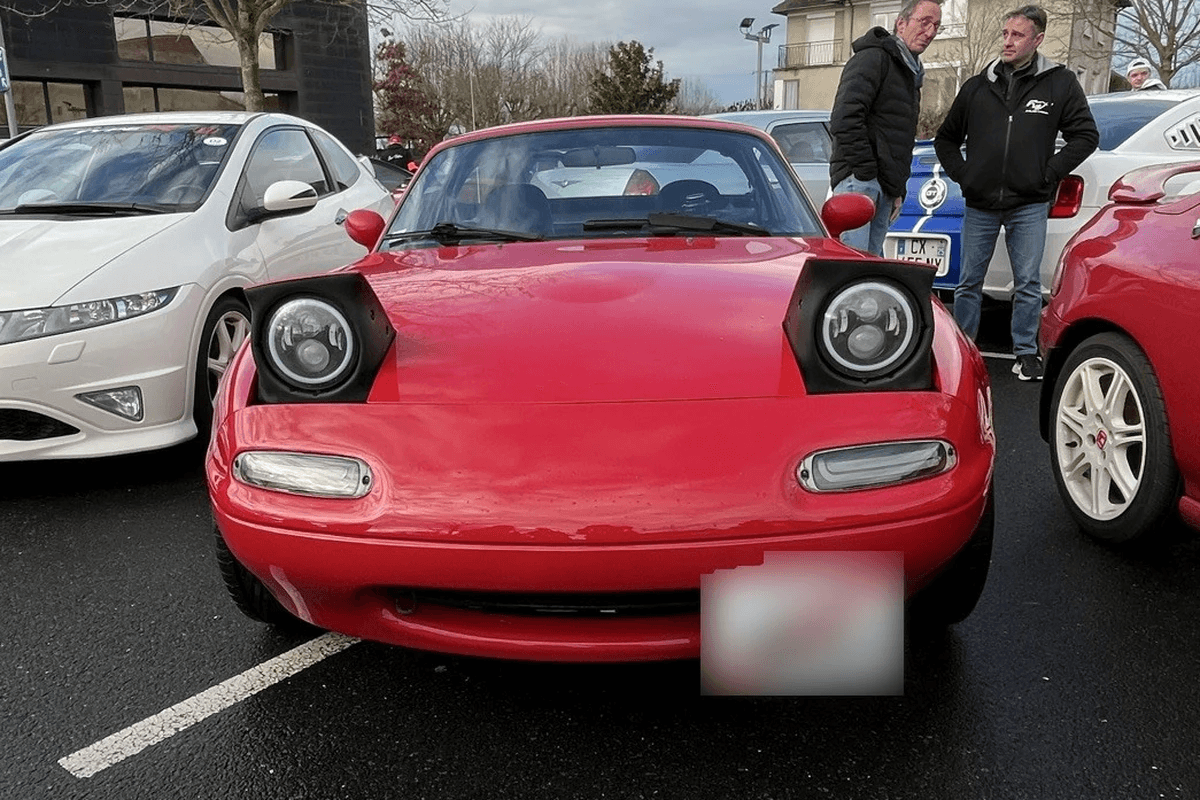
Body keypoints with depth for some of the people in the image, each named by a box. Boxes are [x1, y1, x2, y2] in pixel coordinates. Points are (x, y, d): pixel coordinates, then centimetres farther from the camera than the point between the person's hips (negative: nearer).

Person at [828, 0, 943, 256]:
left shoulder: (912, 74, 26)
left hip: (886, 188, 10)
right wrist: (865, 172, -17)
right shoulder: (873, 58, -4)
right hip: (858, 180, -10)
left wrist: (899, 191, 19)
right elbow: (844, 119, -17)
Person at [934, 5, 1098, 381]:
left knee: (1028, 283, 0)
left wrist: (1049, 173, -5)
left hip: (1029, 206, -2)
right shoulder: (978, 85, 8)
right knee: (968, 282, 7)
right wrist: (961, 174, 4)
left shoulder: (1060, 83, 2)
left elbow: (1086, 135, 4)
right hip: (979, 204, 2)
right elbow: (946, 138, 17)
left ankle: (1026, 351, 11)